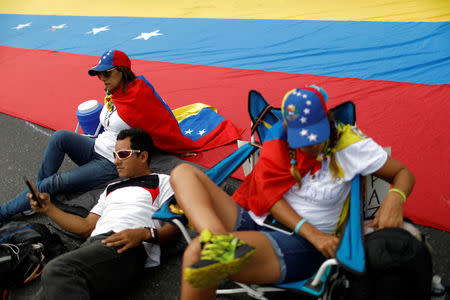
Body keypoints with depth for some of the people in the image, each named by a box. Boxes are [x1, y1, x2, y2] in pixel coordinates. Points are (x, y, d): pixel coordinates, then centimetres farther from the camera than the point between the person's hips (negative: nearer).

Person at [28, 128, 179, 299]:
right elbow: (86, 227, 31)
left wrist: (145, 233, -17)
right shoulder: (112, 189, 37)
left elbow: (173, 230, 4)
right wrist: (48, 209, 22)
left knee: (57, 271, -34)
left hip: (125, 247, -6)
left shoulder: (162, 181, 17)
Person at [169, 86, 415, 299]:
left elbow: (404, 174, 5)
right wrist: (310, 232, -16)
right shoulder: (279, 135, 3)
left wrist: (395, 197, -20)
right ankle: (220, 242, -39)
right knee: (183, 172, -18)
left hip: (299, 245, -6)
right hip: (255, 220, 6)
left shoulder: (348, 143, -4)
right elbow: (270, 194, -3)